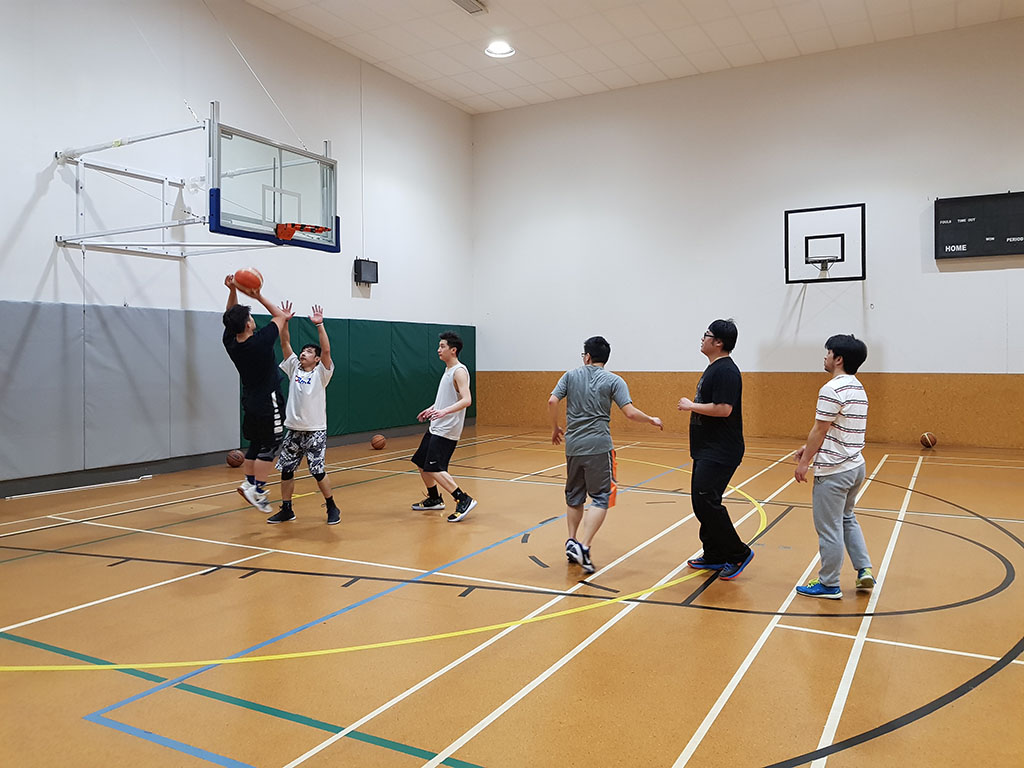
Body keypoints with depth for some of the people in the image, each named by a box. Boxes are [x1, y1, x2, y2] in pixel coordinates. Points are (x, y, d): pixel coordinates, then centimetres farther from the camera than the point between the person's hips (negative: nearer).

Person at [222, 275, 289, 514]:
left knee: (256, 445, 17)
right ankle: (257, 489, -3)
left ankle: (249, 483, 20)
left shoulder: (230, 343, -5)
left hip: (250, 402, 7)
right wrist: (258, 297, -3)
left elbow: (231, 318, 13)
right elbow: (280, 315, -6)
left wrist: (232, 291, 1)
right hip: (268, 402, -7)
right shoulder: (260, 341, -21)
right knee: (270, 447, -1)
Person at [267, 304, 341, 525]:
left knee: (318, 471, -5)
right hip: (293, 430, 5)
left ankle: (332, 508, 12)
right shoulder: (294, 368, 8)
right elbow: (285, 344, 3)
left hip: (315, 431, -5)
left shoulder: (321, 373, -4)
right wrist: (284, 322, -9)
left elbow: (326, 350, -19)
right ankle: (286, 510, 21)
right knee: (286, 470, 7)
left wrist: (319, 325, -25)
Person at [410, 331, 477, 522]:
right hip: (435, 427, 10)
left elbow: (466, 400, -28)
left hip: (447, 430, -10)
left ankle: (464, 500, -9)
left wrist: (444, 411, -38)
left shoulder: (459, 371, -16)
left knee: (434, 469, -15)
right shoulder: (448, 370, 14)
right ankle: (434, 500, 33)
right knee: (421, 464, 16)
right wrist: (431, 409, 31)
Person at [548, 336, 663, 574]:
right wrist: (651, 420, 10)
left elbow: (552, 401, -2)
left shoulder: (571, 375, 6)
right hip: (599, 446, -3)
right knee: (600, 498, -1)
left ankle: (572, 541, 20)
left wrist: (555, 428, 13)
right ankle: (582, 546, -14)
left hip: (573, 445, 4)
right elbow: (630, 413, -8)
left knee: (574, 496, 19)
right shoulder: (614, 381, -1)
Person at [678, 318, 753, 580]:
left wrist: (691, 405, -15)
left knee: (707, 501, -13)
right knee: (701, 502, 12)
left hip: (720, 453, -11)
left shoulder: (726, 371, -17)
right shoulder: (713, 368, 16)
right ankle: (714, 556, 22)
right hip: (707, 450, 11)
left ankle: (738, 553, 2)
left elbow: (723, 409, -26)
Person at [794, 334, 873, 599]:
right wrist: (809, 448, 17)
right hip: (855, 466, 10)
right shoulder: (858, 389, 11)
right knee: (847, 519, 25)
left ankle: (829, 585, 11)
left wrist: (804, 461, -9)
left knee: (829, 528, 1)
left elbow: (820, 430, -17)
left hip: (833, 471, -10)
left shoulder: (832, 389, -18)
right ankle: (864, 569, 22)